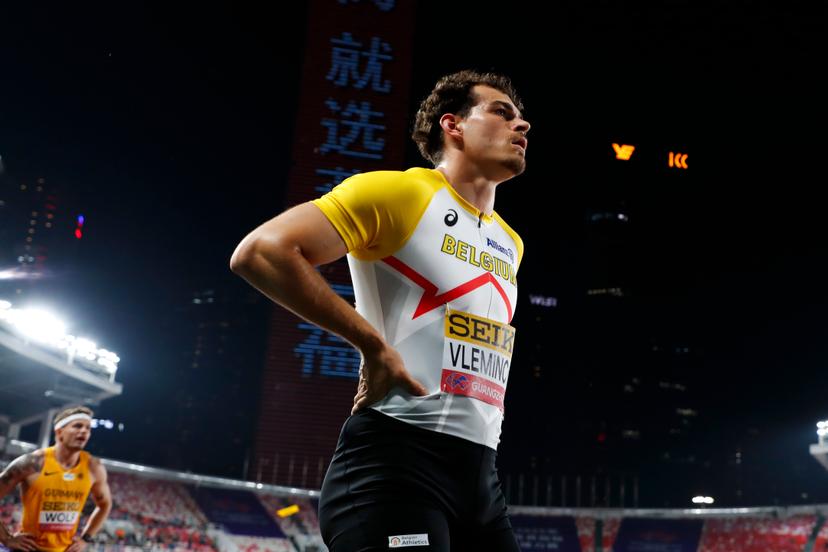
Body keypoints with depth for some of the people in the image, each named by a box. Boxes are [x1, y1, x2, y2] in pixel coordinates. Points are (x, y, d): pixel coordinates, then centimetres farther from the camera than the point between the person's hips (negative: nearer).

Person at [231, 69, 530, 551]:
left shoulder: (510, 244, 20)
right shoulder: (400, 192, -5)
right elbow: (260, 251, -15)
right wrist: (374, 344, -15)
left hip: (480, 468, 8)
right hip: (397, 456, -8)